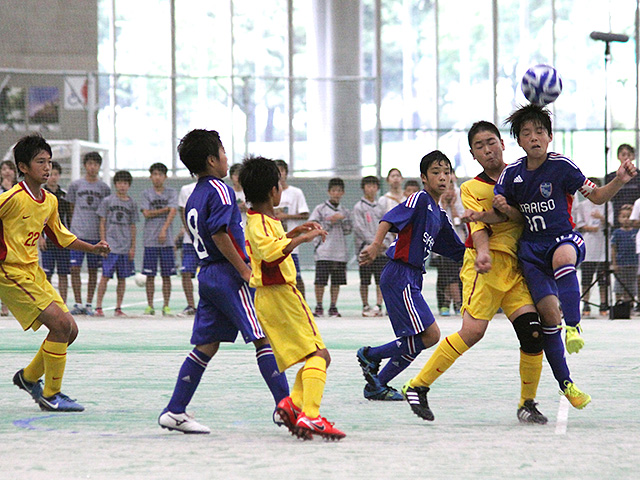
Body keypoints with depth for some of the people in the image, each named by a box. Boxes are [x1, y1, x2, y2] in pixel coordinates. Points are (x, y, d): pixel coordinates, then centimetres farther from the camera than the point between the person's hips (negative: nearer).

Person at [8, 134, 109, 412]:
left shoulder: (50, 201, 8)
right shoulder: (12, 199, -17)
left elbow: (60, 235, 23)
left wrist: (92, 248, 14)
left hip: (34, 272, 9)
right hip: (12, 274, -9)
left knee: (69, 330, 6)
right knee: (61, 323, -18)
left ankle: (29, 377, 26)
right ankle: (50, 395, -7)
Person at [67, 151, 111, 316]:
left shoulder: (104, 188, 8)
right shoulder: (75, 185, 7)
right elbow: (72, 208, 13)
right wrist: (75, 226, 8)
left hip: (96, 235, 1)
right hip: (77, 234, -1)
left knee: (93, 270, 4)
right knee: (75, 268, -7)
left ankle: (89, 304, 11)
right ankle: (78, 304, -1)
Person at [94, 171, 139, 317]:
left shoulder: (132, 203, 10)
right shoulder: (108, 201, 2)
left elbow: (132, 226, 13)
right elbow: (102, 223, 3)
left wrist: (133, 247, 8)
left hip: (126, 247, 3)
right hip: (111, 246, -3)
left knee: (122, 278, 5)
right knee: (105, 276, -8)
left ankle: (118, 308, 11)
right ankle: (98, 306, -5)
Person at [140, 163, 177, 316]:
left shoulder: (171, 193, 8)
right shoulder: (146, 194, 9)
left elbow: (173, 212, -5)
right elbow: (146, 213, -3)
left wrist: (164, 230, -17)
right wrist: (165, 209, -5)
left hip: (167, 240, 0)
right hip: (150, 240, 0)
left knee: (166, 275, 0)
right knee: (150, 275, 0)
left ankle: (166, 306, 5)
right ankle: (150, 306, 6)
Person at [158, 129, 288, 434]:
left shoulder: (193, 197, 18)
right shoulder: (219, 190, -10)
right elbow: (219, 232, -21)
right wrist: (245, 269, -19)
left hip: (206, 275, 9)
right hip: (228, 274, -9)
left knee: (207, 345, 8)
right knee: (263, 338, -5)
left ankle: (175, 411, 4)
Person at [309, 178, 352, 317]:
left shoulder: (345, 212, 15)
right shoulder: (320, 209, 4)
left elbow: (348, 230, 8)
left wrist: (342, 219, -8)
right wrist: (330, 222, -8)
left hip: (340, 252, 3)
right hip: (323, 252, -3)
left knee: (337, 281, 4)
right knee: (320, 281, -6)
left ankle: (333, 307, 11)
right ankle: (319, 307, 2)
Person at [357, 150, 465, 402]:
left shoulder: (440, 215, 18)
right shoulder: (420, 199, -7)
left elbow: (459, 251, 26)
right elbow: (390, 219, -22)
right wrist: (376, 245, -37)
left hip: (411, 280, 9)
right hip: (400, 275, -9)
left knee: (415, 341, 8)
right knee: (430, 334, -15)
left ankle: (376, 385, 15)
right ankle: (370, 355, -2)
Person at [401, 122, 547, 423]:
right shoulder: (471, 188, 8)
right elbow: (478, 225, -7)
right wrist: (483, 251, -27)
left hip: (516, 268, 3)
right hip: (485, 264, -3)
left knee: (532, 331, -12)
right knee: (473, 330, -20)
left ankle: (527, 404, 5)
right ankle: (419, 386, -8)